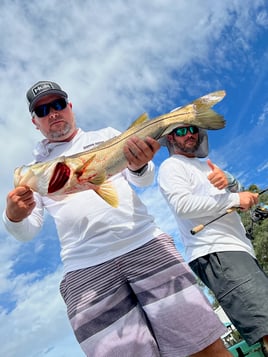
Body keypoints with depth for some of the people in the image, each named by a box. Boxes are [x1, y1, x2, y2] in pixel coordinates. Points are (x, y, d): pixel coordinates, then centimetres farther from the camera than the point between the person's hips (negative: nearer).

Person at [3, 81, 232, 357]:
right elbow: (28, 231, 11)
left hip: (146, 245, 1)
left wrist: (139, 164, -17)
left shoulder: (107, 135, 17)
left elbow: (144, 180, 7)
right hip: (86, 271, 0)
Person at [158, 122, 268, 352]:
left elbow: (237, 191, 16)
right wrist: (235, 199, -11)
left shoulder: (206, 165, 27)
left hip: (239, 248, 9)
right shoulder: (171, 166, 1)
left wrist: (227, 180, -8)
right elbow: (182, 205, -16)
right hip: (215, 254, -9)